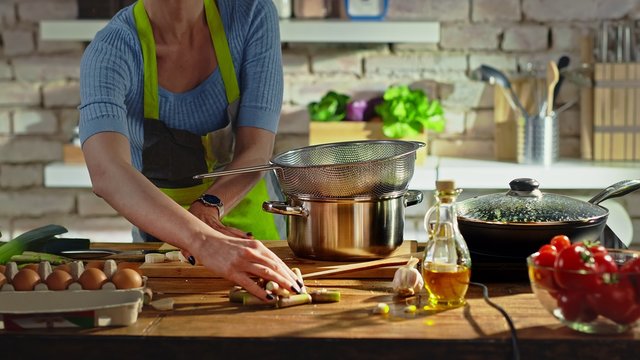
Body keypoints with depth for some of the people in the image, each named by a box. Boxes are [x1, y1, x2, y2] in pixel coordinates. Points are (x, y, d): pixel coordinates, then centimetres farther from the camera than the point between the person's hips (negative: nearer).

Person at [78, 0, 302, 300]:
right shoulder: (109, 51, -22)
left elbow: (257, 152, -18)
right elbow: (107, 174, -40)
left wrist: (207, 208, -39)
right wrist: (204, 242, -56)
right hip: (161, 236, 0)